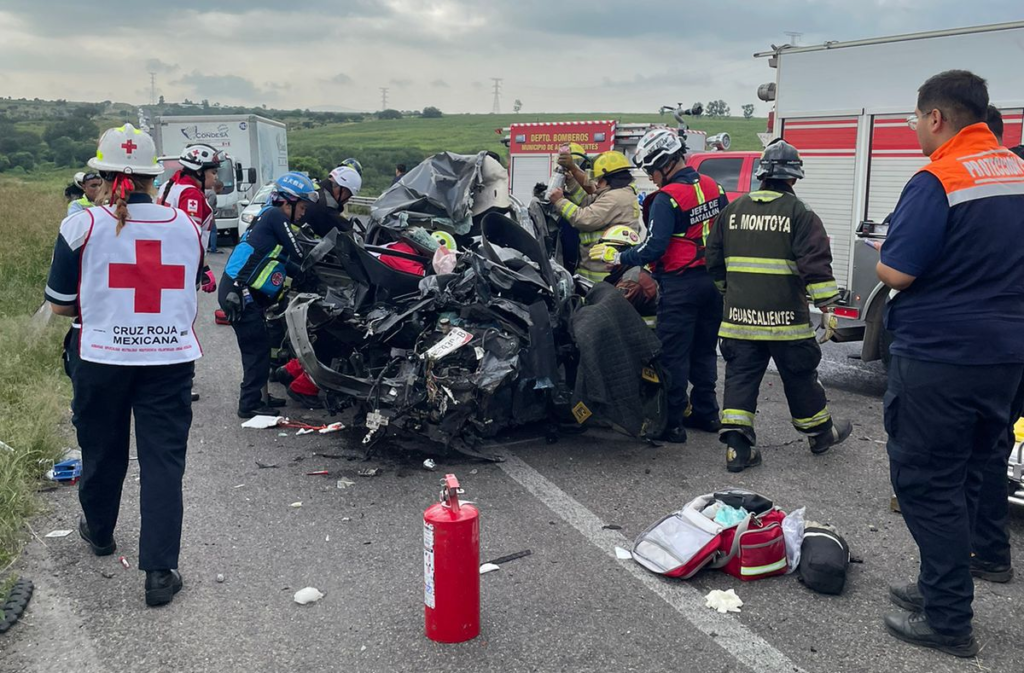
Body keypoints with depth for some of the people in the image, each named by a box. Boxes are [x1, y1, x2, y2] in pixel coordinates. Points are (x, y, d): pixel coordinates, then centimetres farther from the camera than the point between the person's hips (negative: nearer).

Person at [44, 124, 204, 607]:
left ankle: (99, 533, 44)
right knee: (164, 461, 4)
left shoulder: (82, 226, -9)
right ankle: (160, 571, 2)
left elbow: (59, 305, -3)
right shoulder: (187, 227, 0)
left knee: (102, 453, 20)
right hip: (171, 358, 1)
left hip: (100, 359, -1)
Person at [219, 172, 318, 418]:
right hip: (240, 294, -10)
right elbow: (299, 257, -12)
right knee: (258, 347, -6)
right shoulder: (276, 216, -11)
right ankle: (250, 404, 0)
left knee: (259, 346, 17)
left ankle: (258, 396, 27)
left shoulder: (270, 217, 19)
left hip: (241, 293, 10)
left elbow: (286, 264, 20)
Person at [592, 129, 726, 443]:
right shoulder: (713, 187, 7)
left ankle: (672, 422, 4)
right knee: (704, 350, 17)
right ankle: (705, 413, 26)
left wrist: (617, 257, -11)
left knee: (673, 355, 0)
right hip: (713, 281, 8)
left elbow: (654, 248, -21)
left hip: (680, 285, -8)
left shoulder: (666, 198, -17)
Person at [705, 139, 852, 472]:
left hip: (739, 316, 3)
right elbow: (815, 264, -13)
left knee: (741, 376, 6)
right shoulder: (800, 213, -6)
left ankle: (736, 445, 0)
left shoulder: (732, 210, 9)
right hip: (784, 317, -3)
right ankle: (820, 432, 31)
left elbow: (715, 260, 16)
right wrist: (826, 307, -8)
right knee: (799, 376, 12)